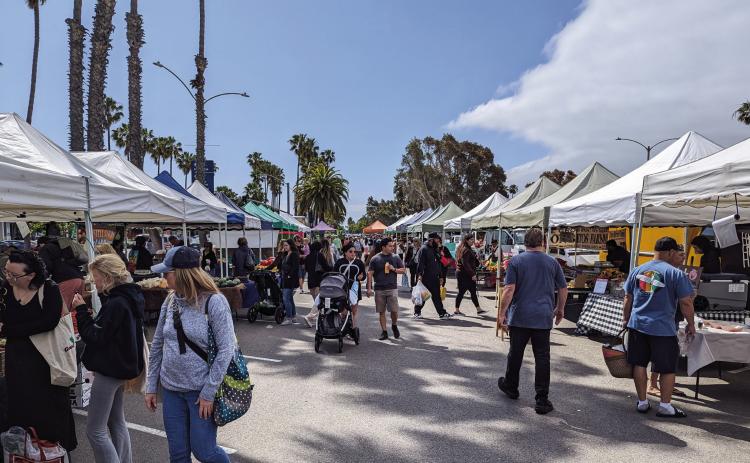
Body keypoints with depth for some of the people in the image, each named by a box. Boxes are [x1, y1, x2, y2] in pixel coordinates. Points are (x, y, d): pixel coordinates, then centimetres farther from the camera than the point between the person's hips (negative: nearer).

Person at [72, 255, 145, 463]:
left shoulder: (116, 304, -23)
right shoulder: (129, 298, 7)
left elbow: (96, 337, -19)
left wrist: (81, 310, -14)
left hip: (109, 371, -10)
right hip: (121, 367, 10)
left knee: (95, 430, -1)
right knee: (117, 422, 19)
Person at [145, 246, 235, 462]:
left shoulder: (214, 301, -16)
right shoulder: (171, 301, 2)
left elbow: (226, 349, -17)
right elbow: (157, 345, 10)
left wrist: (208, 392, -16)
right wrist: (151, 386, 9)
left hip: (201, 390, -5)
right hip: (171, 390, 6)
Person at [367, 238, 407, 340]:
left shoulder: (395, 257, 5)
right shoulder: (375, 259, 1)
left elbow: (403, 270, 10)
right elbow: (370, 273, 0)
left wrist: (394, 269, -9)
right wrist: (369, 288, -6)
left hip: (392, 288, 0)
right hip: (379, 289, 0)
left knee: (394, 310, -5)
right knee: (381, 312, 5)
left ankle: (394, 326, 24)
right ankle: (384, 332, 16)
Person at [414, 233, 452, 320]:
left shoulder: (434, 249, 17)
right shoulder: (424, 249, -11)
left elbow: (438, 264, 22)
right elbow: (420, 263, -19)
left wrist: (440, 276, 20)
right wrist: (419, 275, -27)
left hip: (435, 278, 8)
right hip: (426, 278, -8)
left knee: (437, 296, 7)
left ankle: (442, 313, 9)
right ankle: (417, 312, 16)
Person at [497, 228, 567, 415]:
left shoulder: (516, 261, -4)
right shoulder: (552, 262, 4)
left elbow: (509, 289, -11)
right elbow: (563, 289, 10)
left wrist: (502, 312, -5)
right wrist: (560, 309, 24)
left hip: (520, 316, -1)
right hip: (543, 317, 1)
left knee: (516, 353, 14)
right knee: (542, 357, 4)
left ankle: (510, 387, 32)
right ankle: (542, 401, 5)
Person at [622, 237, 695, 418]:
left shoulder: (637, 270, 6)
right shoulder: (676, 273, -9)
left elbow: (628, 298, 11)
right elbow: (686, 303, -8)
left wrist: (625, 319, 21)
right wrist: (691, 324, 6)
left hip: (637, 325, 5)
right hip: (663, 328, -4)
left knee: (639, 364, 11)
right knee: (667, 368, 9)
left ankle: (642, 402, 20)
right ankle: (665, 406, 16)